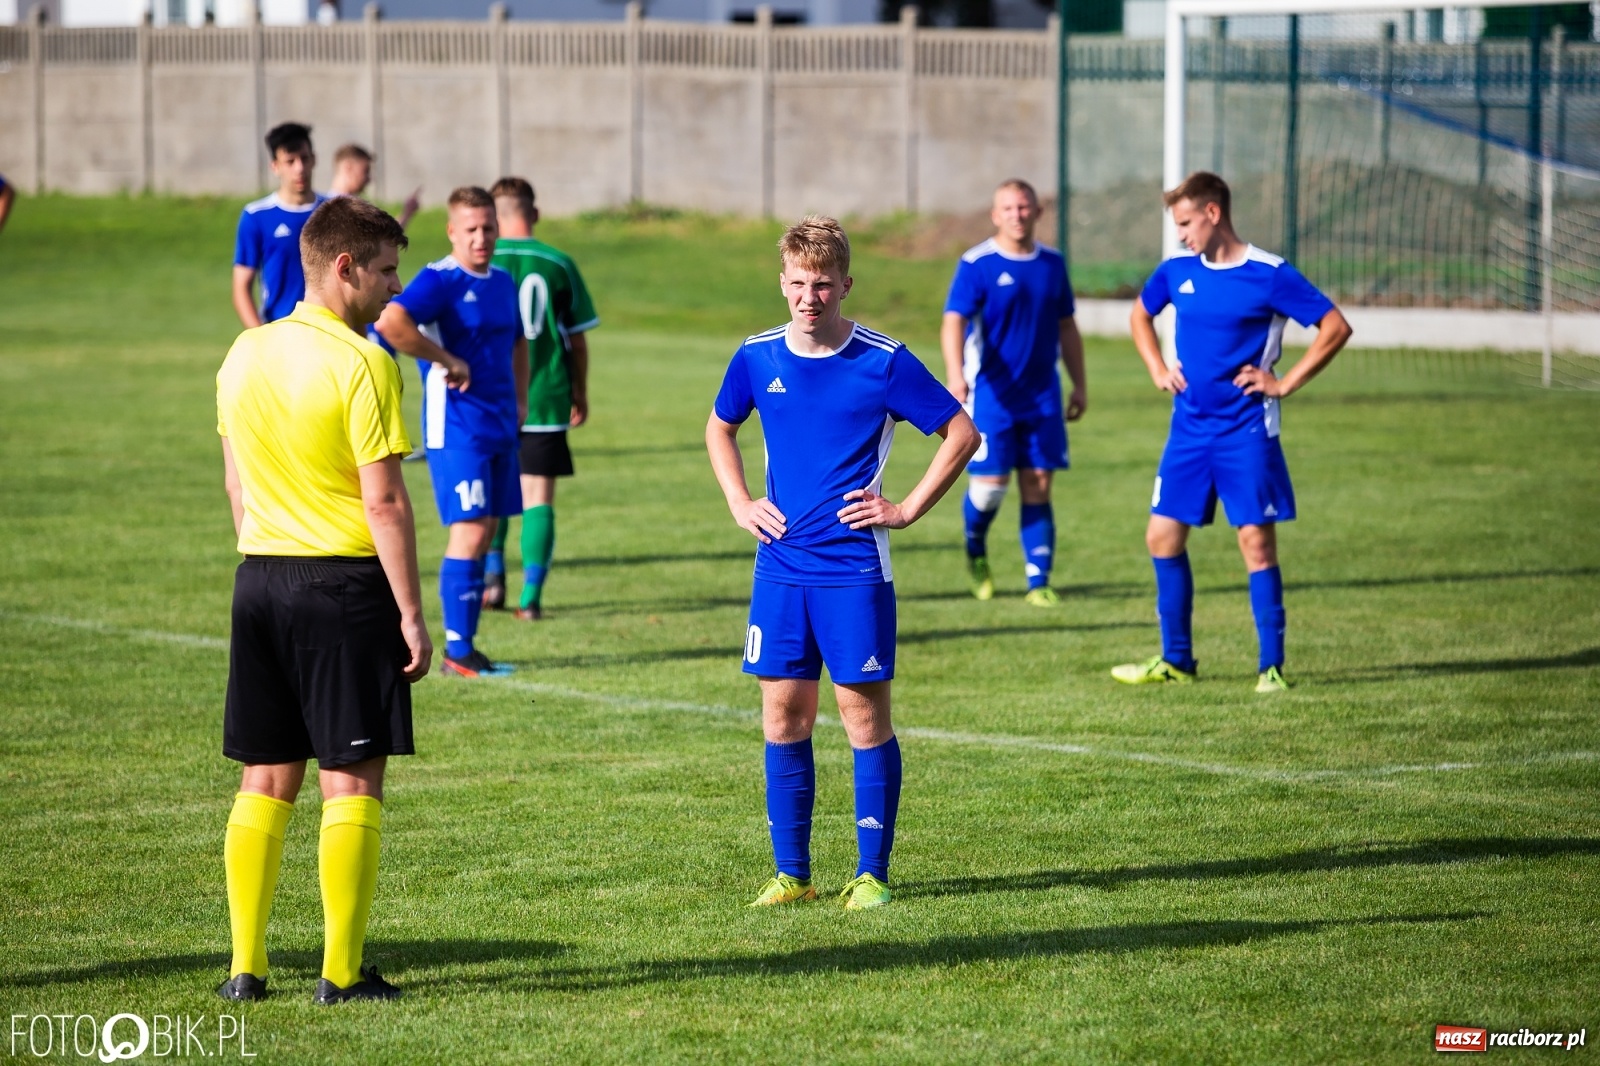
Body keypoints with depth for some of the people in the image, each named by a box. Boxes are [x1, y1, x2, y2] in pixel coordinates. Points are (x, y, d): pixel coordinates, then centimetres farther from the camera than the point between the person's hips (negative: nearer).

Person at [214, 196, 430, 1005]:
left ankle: (246, 965, 12)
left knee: (266, 778, 12)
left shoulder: (245, 355, 7)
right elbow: (384, 500, -15)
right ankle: (341, 973, 1)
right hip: (345, 580, -6)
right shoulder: (362, 364, -14)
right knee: (352, 779, 0)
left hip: (261, 578, 6)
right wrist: (411, 613, -11)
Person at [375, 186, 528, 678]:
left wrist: (519, 399, 17)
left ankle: (464, 644, 14)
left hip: (500, 425, 8)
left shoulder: (502, 282, 13)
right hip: (456, 426, -8)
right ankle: (457, 650, -6)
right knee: (470, 532, -11)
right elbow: (390, 323, -30)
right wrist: (447, 361, -22)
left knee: (484, 532, 8)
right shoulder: (439, 281, -13)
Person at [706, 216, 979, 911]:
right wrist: (740, 503, 11)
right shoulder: (758, 358, 4)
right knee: (783, 717, 5)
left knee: (865, 714, -1)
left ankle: (872, 874, 6)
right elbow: (720, 428, 24)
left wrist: (908, 509, -6)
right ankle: (792, 874, 13)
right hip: (780, 566, 4)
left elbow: (961, 433, -2)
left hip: (854, 567, -4)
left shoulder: (883, 362, -7)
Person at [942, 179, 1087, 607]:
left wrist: (1080, 384, 17)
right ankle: (975, 549, 25)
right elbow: (953, 322, -18)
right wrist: (955, 375, -33)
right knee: (991, 483, -6)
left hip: (1042, 395, 4)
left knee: (1038, 488, 0)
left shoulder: (1052, 263, 9)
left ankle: (1038, 583, 3)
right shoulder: (977, 264, -7)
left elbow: (1066, 328, 18)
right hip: (991, 394, -4)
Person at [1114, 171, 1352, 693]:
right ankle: (1175, 660, 17)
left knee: (1257, 543, -5)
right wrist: (1158, 370, 12)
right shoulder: (1176, 272, 6)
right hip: (1189, 428, 6)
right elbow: (1140, 316, 26)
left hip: (1246, 429, -5)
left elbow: (1336, 327, -9)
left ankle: (1272, 666, 2)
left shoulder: (1269, 275, -10)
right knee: (1163, 537, 6)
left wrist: (1285, 383, -11)